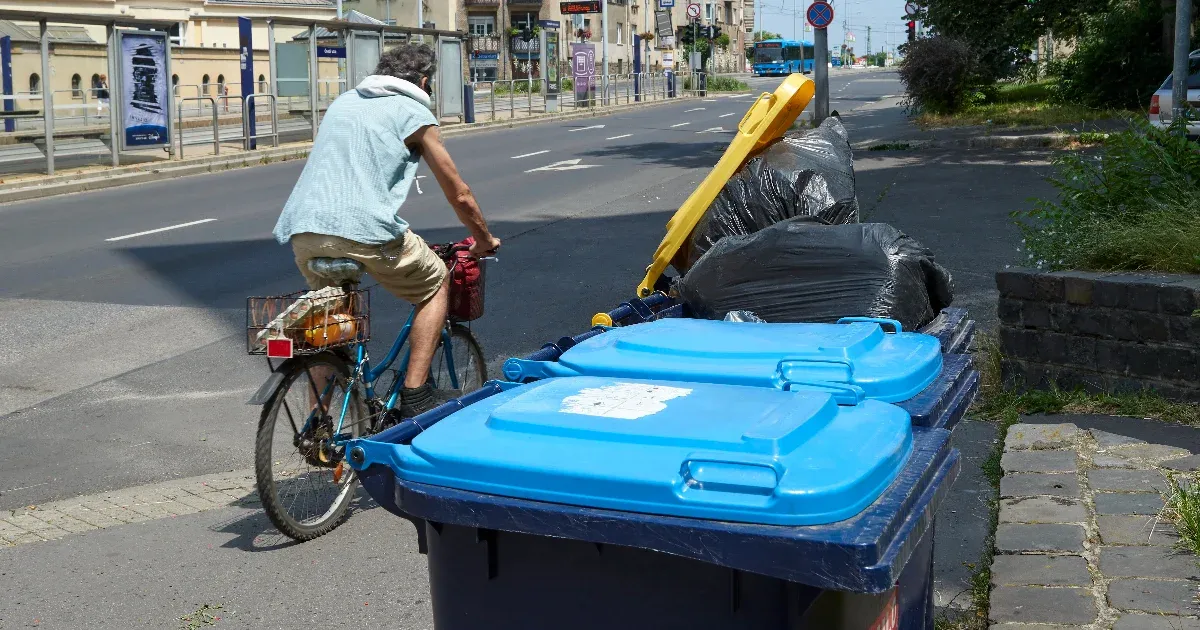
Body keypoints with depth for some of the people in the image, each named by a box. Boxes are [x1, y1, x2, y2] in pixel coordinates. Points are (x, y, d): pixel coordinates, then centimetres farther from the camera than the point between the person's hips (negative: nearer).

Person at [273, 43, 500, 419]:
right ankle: (415, 397, 9)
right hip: (364, 229, -6)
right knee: (436, 285, 17)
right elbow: (459, 196, 13)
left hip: (302, 230, 6)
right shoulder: (414, 113, 10)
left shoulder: (343, 102, 28)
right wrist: (485, 242, 30)